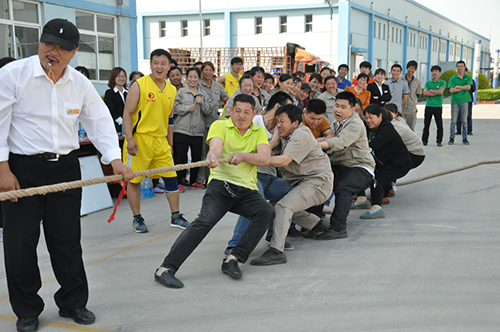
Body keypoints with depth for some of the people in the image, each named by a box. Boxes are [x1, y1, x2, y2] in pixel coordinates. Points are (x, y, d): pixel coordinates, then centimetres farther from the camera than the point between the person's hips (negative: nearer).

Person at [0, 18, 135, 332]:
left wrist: (115, 159, -7)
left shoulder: (80, 83, 4)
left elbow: (100, 122, 6)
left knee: (68, 239, 10)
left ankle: (74, 303, 26)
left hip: (66, 168, 3)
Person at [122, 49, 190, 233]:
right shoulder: (139, 85, -6)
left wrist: (170, 144, 18)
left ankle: (175, 216, 17)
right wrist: (130, 139, -17)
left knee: (171, 178, 4)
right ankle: (137, 218, 17)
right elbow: (127, 114, -8)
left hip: (160, 140, 5)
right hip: (139, 138, -5)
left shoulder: (171, 90, 11)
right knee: (134, 180, 3)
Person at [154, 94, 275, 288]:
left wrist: (243, 156, -21)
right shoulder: (219, 126, 7)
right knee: (205, 221, -26)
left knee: (267, 211, -25)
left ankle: (233, 259, -24)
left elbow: (265, 158, -2)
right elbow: (216, 147, -14)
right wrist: (213, 157, -38)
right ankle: (166, 269, -26)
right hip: (220, 184, -3)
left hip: (246, 190, 3)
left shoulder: (259, 132, 15)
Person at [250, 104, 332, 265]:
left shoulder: (301, 135, -16)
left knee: (283, 206, -23)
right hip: (303, 182, 10)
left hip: (318, 181, -10)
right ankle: (318, 225, 28)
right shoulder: (287, 136, 16)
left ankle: (276, 251, -31)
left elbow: (283, 161, -26)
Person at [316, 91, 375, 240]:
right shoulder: (337, 123, 20)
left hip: (360, 167, -8)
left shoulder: (355, 124, -13)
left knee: (343, 188, -33)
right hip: (339, 166, 8)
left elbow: (340, 143, -29)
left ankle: (338, 228, -35)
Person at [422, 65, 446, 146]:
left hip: (438, 106, -2)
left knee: (439, 125, 1)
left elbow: (440, 91, -13)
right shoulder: (428, 82, 10)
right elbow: (425, 93, -3)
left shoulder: (442, 82, 3)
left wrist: (430, 90, -4)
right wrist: (436, 93, -9)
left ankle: (439, 141, 10)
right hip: (428, 105, 2)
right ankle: (424, 141, 11)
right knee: (426, 125, 4)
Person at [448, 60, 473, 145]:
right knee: (453, 121, -2)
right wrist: (463, 88, -7)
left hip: (464, 101, 1)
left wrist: (457, 87, -6)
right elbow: (451, 90, -6)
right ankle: (451, 138, 5)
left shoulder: (468, 77, 9)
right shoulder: (452, 78, 6)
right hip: (455, 101, -1)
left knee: (464, 121, 4)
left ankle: (464, 138, 11)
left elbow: (468, 87, -7)